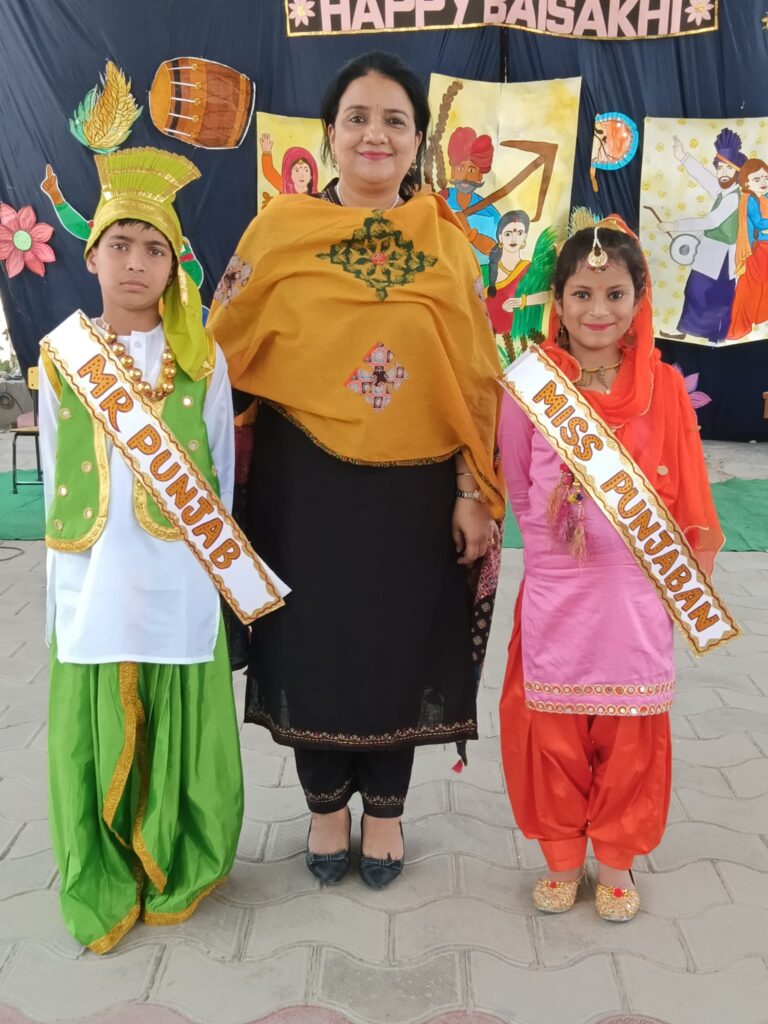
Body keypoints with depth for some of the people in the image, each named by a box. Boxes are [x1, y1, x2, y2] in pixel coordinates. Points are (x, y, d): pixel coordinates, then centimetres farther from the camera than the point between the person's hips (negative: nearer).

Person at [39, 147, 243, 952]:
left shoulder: (202, 360, 1)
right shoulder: (60, 357, 4)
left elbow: (220, 477, 6)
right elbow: (55, 480, 9)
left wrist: (213, 563, 7)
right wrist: (70, 572, 8)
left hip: (179, 585, -1)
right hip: (90, 586, 1)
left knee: (177, 731, 7)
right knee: (95, 737, 7)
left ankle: (172, 873, 30)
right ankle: (101, 888, 28)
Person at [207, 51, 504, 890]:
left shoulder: (447, 244, 3)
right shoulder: (280, 229, -1)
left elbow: (476, 378, 2)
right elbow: (224, 353, 0)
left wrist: (475, 491, -2)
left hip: (414, 487, 1)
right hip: (307, 483, -1)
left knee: (401, 647, 11)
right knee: (313, 642, 10)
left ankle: (384, 808, 33)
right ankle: (326, 805, 34)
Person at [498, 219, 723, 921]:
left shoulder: (663, 387, -3)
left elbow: (684, 494, 3)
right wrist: (555, 540, 5)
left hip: (634, 591, 0)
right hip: (555, 592, 0)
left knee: (630, 732, 11)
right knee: (553, 729, 10)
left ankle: (616, 860, 32)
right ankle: (562, 856, 32)